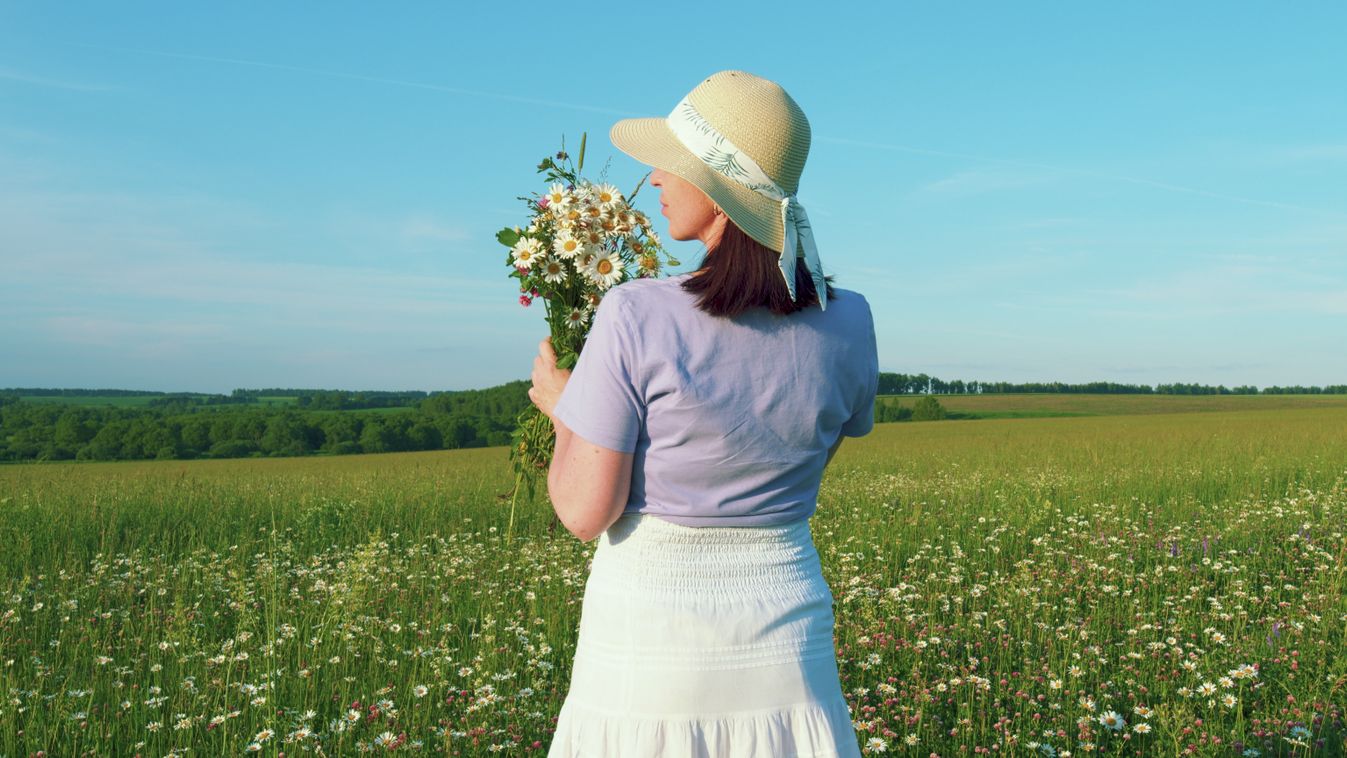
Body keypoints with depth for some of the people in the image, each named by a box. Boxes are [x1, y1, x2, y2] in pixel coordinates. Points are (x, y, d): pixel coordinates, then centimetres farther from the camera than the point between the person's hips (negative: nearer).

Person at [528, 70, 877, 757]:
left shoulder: (636, 319, -18)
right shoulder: (848, 325, -4)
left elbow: (585, 512, -14)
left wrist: (560, 405, 4)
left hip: (651, 631, -3)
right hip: (786, 619, 4)